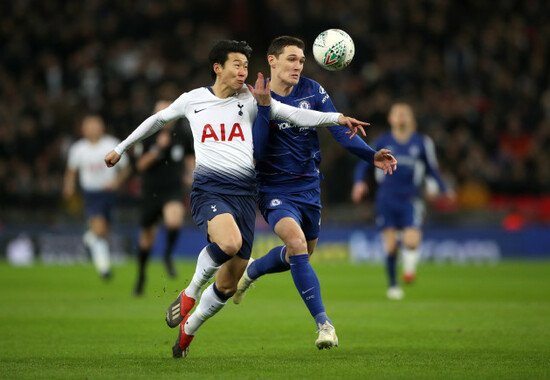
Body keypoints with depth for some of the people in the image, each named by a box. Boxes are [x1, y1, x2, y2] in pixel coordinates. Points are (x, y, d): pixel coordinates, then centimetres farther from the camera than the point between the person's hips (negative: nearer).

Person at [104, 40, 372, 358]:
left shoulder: (251, 98, 10)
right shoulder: (192, 100, 10)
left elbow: (293, 114, 4)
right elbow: (157, 120, 25)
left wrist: (337, 118, -8)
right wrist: (121, 149, 34)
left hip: (244, 191, 3)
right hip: (209, 187, -3)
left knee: (229, 285, 3)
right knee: (230, 242, -35)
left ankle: (188, 329, 29)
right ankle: (190, 293, -9)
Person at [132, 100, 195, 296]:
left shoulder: (183, 134, -3)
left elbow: (190, 155, 15)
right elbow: (141, 165, -12)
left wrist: (190, 173, -2)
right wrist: (158, 148, -25)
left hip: (173, 189, 0)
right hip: (150, 190, 0)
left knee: (174, 220, -32)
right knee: (147, 236, 10)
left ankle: (168, 256, -8)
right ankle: (141, 274, 34)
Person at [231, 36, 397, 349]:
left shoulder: (312, 91, -2)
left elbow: (339, 129, -6)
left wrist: (371, 155, -21)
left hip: (308, 186, 5)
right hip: (274, 189, -5)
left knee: (301, 254, 18)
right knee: (297, 243, -27)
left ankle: (251, 271, 50)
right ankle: (323, 323, -25)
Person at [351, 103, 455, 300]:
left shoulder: (422, 143, 5)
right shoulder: (382, 142, 3)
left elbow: (431, 169, 15)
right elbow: (363, 164, 9)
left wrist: (444, 189, 4)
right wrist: (359, 182, -9)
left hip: (410, 200, 0)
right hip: (387, 199, 0)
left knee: (412, 242, -19)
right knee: (391, 245, -4)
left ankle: (409, 267, 13)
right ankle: (392, 285, 14)